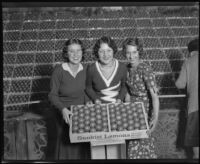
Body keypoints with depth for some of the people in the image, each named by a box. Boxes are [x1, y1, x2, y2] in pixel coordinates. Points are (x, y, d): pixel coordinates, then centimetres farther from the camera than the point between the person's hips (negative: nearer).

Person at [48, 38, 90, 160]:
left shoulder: (85, 70, -4)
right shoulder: (59, 70, -17)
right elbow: (52, 95, -12)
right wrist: (63, 109, -26)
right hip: (65, 113, -3)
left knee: (84, 145, 7)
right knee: (68, 145, 4)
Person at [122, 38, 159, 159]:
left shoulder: (146, 69, -24)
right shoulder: (128, 68, -2)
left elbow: (155, 95, -29)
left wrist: (156, 118, -36)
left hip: (146, 111, -7)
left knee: (136, 145, 2)